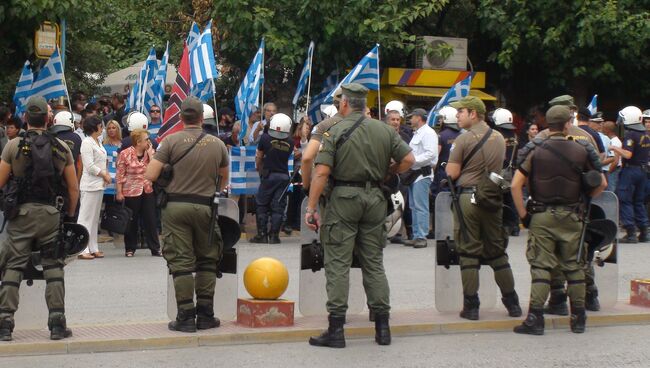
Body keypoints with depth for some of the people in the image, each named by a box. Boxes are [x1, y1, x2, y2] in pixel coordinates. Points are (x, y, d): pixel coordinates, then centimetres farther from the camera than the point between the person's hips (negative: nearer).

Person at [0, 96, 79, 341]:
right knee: (54, 267, 9)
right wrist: (70, 217, 15)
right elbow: (73, 188, 5)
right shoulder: (62, 148, 3)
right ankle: (57, 323, 6)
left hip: (21, 213, -1)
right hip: (51, 214, 1)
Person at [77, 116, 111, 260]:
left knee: (94, 218, 12)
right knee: (86, 217, -8)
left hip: (99, 184, 9)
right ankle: (83, 250, -8)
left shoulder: (98, 142, 16)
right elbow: (90, 166, -18)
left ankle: (93, 248, 17)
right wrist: (104, 175, -10)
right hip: (90, 185, -9)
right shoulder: (86, 142, -12)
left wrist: (106, 175, 3)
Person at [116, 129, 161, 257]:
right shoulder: (125, 154, -7)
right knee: (131, 222, 6)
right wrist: (119, 192, -9)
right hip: (131, 192, -4)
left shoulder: (149, 152, 6)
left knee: (151, 221, 4)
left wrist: (150, 152, -9)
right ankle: (130, 249, 16)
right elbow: (120, 175, -6)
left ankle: (155, 249, 9)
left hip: (148, 191, 4)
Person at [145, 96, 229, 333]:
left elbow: (150, 175, -10)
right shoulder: (217, 144, 3)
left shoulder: (171, 141, -6)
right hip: (205, 207, 2)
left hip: (176, 205, -2)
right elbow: (224, 180, 17)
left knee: (181, 262, 3)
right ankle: (205, 315, 14)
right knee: (207, 260, 13)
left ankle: (186, 317, 3)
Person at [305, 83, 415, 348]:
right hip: (374, 198, 4)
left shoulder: (334, 132, -6)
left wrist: (311, 208, -10)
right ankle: (382, 326, 14)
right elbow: (408, 160, 4)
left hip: (344, 197, -4)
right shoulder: (384, 130, 6)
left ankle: (336, 329, -2)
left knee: (338, 264, -1)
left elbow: (322, 172, -13)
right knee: (374, 263, 12)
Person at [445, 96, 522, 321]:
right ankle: (512, 303, 15)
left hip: (469, 198, -5)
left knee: (468, 252, 2)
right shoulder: (499, 138, 9)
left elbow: (451, 173, -11)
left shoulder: (464, 139, -10)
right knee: (497, 251, 13)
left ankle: (471, 306, 3)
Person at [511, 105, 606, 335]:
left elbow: (515, 185, -9)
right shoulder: (581, 151, -2)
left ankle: (535, 319, -2)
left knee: (541, 266, 2)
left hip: (541, 216, -1)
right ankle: (578, 319, 17)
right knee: (574, 266, 11)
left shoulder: (535, 150, -5)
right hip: (571, 218, 1)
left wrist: (523, 214, -1)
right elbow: (601, 183, 4)